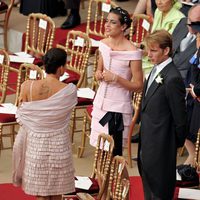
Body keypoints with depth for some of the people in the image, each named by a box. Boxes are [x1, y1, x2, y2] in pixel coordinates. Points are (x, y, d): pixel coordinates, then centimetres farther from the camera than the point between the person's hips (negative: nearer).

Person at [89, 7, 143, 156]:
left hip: (118, 108, -6)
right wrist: (99, 74, -2)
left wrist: (115, 78, -22)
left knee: (114, 151, 0)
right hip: (101, 103, 6)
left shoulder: (132, 52, -16)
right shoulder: (104, 44, 3)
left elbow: (138, 86, -13)